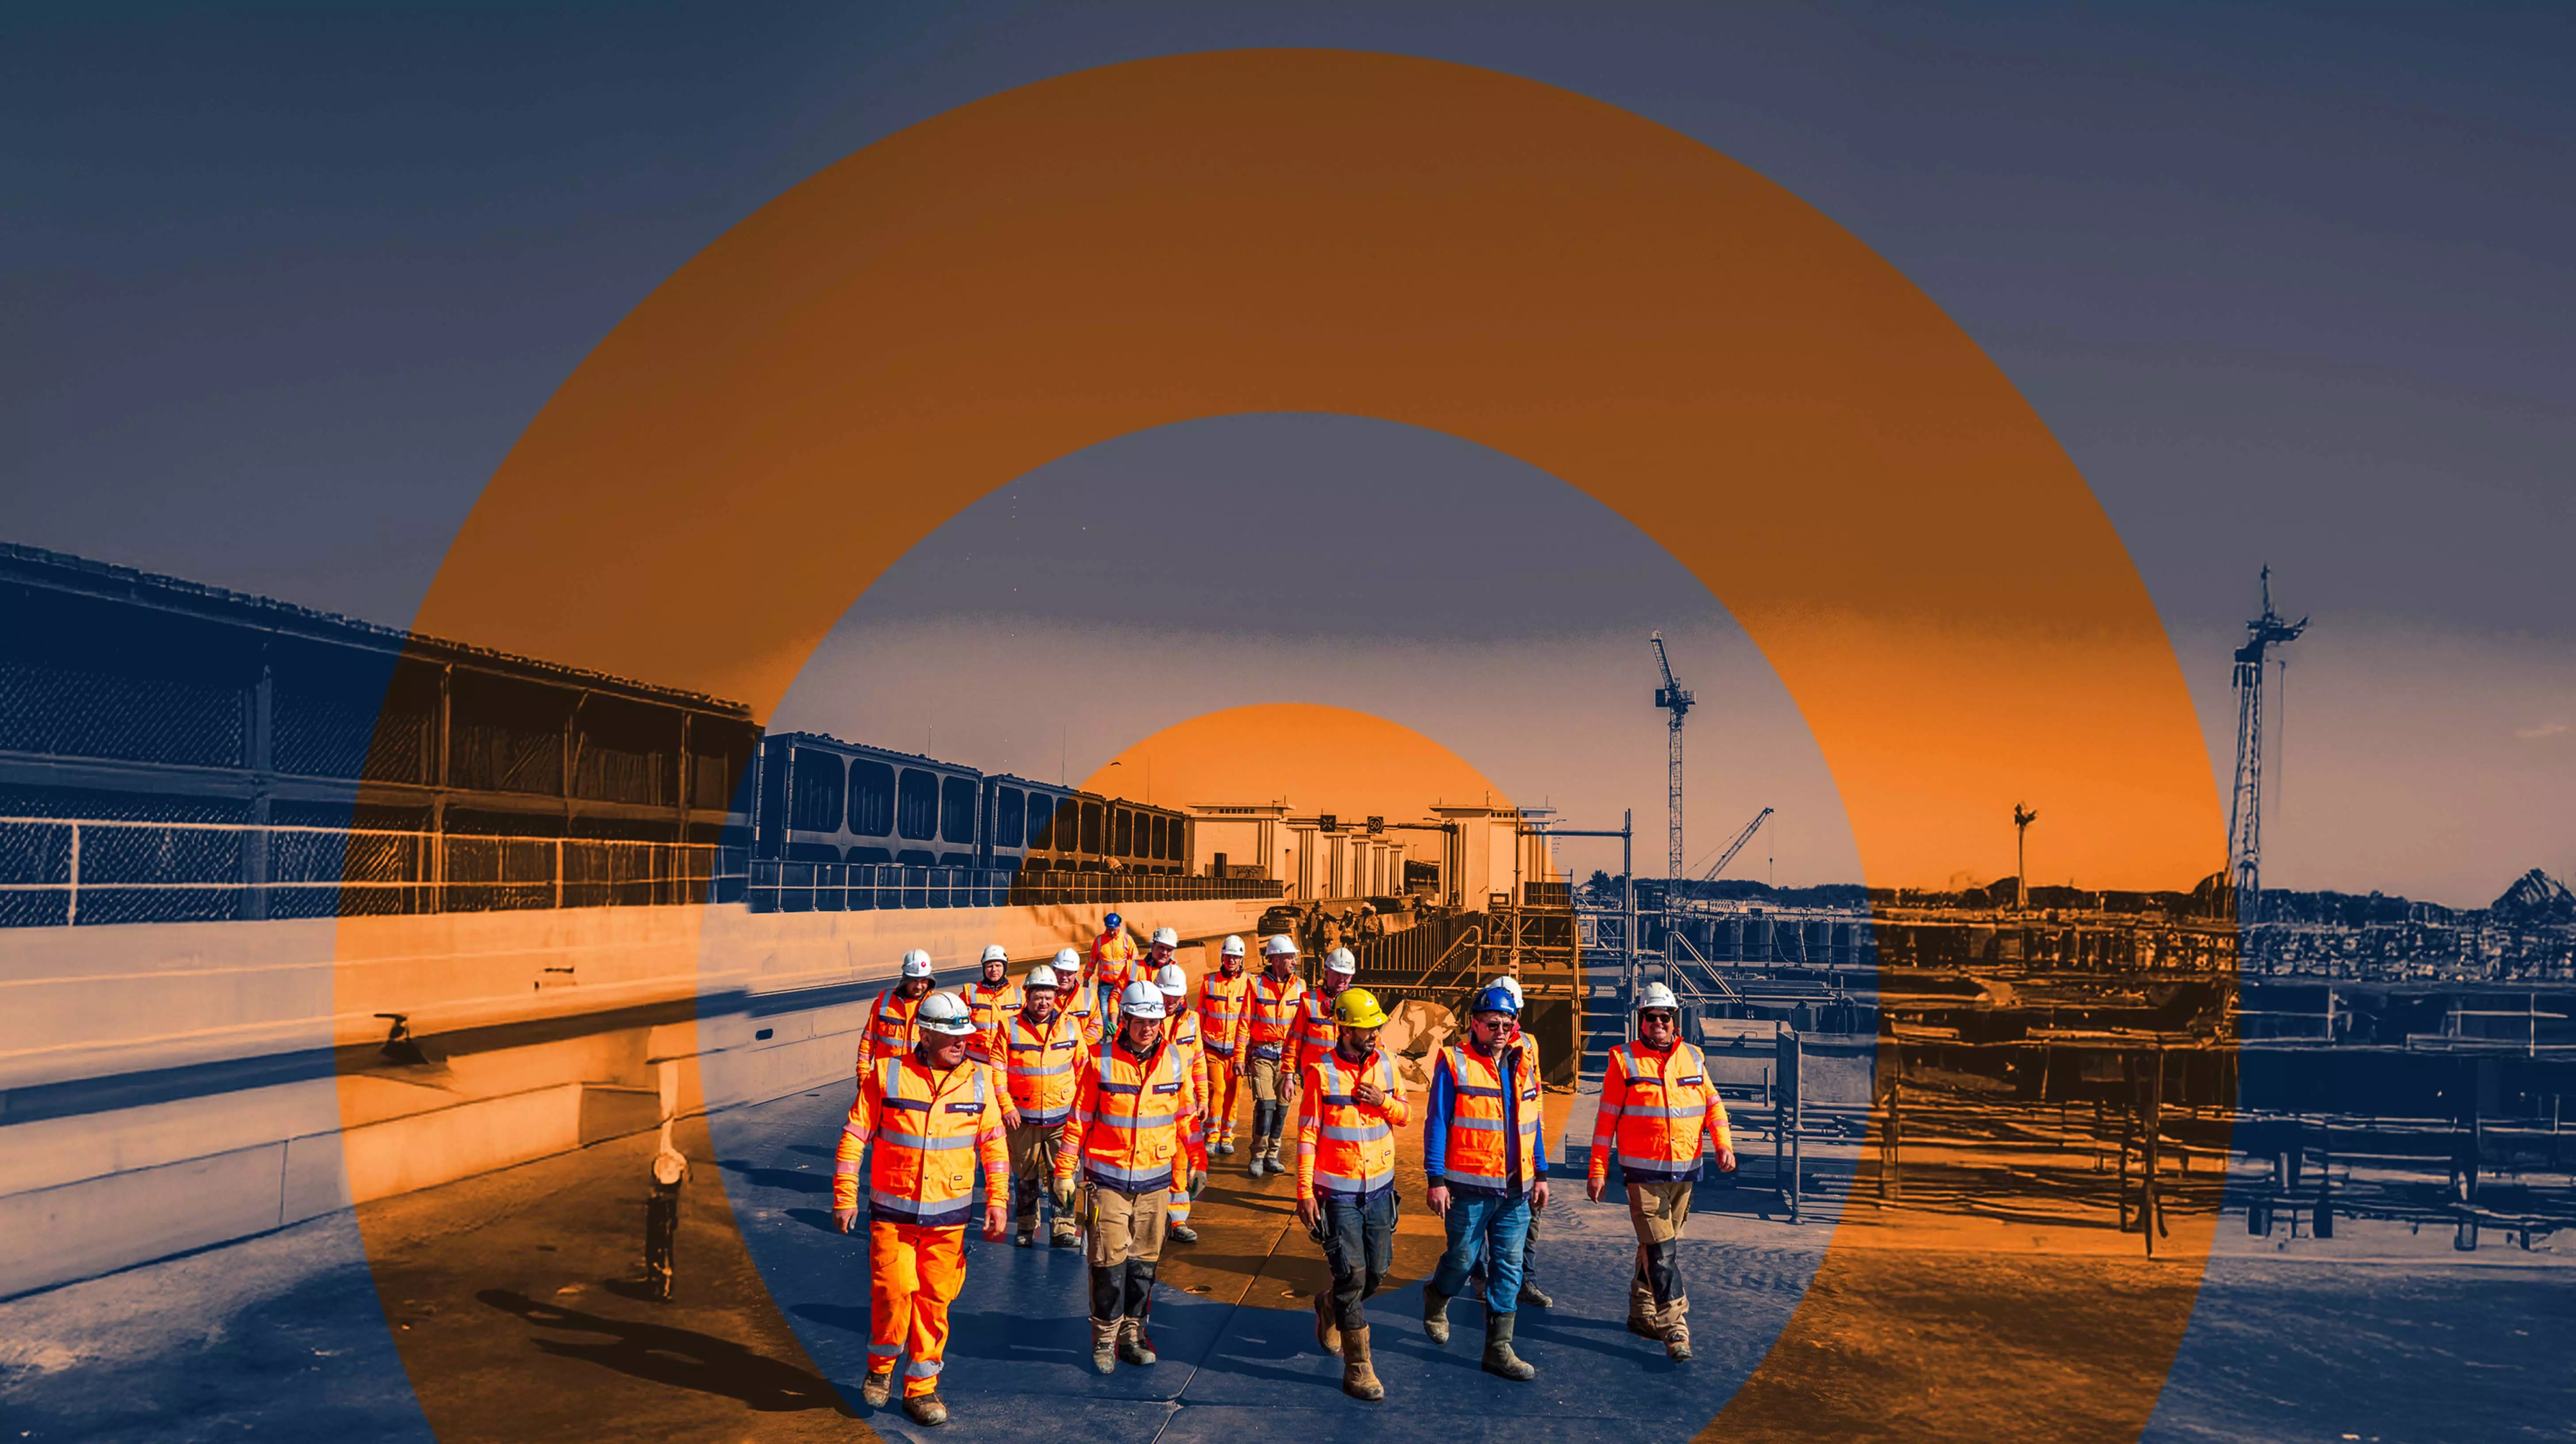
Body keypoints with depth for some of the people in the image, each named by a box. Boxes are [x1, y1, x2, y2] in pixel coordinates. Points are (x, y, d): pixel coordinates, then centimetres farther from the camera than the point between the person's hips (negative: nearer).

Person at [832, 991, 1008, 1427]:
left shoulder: (978, 1080, 1)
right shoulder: (887, 1074, -7)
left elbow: (993, 1143, 6)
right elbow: (854, 1135, -2)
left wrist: (996, 1202, 1)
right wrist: (845, 1198, -3)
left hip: (949, 1215, 2)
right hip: (892, 1212, -2)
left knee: (935, 1301, 6)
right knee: (893, 1293, -7)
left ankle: (921, 1387, 21)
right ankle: (881, 1367, 21)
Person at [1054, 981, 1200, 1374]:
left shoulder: (1174, 1061, 1)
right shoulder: (1102, 1062, -7)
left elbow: (1185, 1117, 12)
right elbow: (1079, 1120, -1)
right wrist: (1065, 1172, -1)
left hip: (1155, 1180, 3)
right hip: (1107, 1177, -3)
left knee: (1144, 1261, 9)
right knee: (1109, 1261, -3)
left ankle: (1133, 1332, 23)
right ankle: (1105, 1338, 11)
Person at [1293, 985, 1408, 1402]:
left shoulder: (1385, 1064, 2)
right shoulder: (1321, 1072, -12)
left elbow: (1404, 1115, 12)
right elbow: (1307, 1134, -9)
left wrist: (1384, 1102, -11)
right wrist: (1305, 1192, -11)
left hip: (1379, 1186, 5)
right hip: (1337, 1191, -5)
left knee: (1378, 1270, 11)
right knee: (1352, 1275, -6)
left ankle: (1330, 1307, 42)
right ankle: (1357, 1369, 3)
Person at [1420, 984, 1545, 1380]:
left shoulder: (1524, 1063, 9)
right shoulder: (1454, 1064, -7)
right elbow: (1436, 1124, -7)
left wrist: (1541, 1174, 14)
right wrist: (1436, 1179, -12)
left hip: (1516, 1186, 5)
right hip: (1469, 1186, -5)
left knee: (1508, 1264, 5)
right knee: (1463, 1258, 5)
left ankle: (1499, 1348, 12)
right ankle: (1437, 1298, 37)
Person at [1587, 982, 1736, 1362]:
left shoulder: (1692, 1058, 8)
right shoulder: (1624, 1061, -4)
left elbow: (1712, 1102, 13)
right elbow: (1607, 1118, -2)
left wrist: (1723, 1143, -5)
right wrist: (1598, 1171, -3)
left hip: (1685, 1171, 5)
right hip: (1644, 1173, -4)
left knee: (1659, 1246, 14)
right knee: (1661, 1252, -9)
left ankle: (1642, 1313, 29)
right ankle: (1675, 1329, -8)